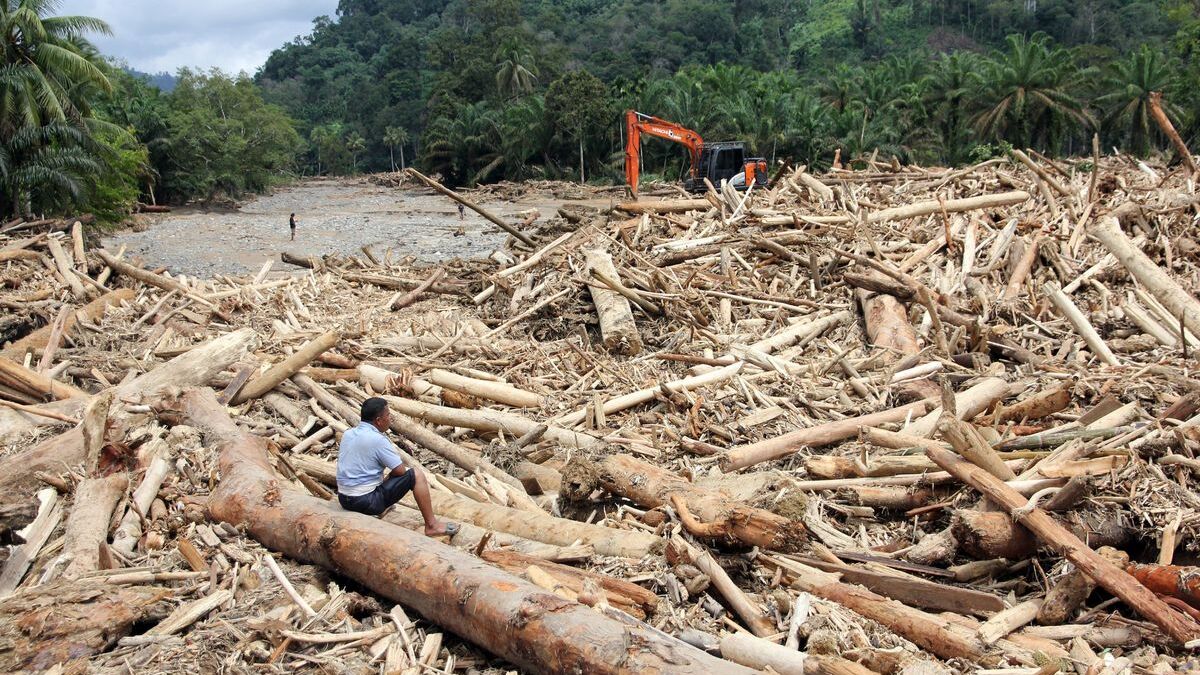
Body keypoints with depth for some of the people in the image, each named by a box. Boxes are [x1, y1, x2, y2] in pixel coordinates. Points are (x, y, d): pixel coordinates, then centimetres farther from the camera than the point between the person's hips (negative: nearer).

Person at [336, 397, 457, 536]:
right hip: (367, 502, -8)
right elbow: (400, 470, -11)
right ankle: (431, 525, 3)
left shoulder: (347, 434, 6)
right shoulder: (378, 440, -18)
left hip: (343, 500, 9)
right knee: (417, 476, -1)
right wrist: (389, 475, 9)